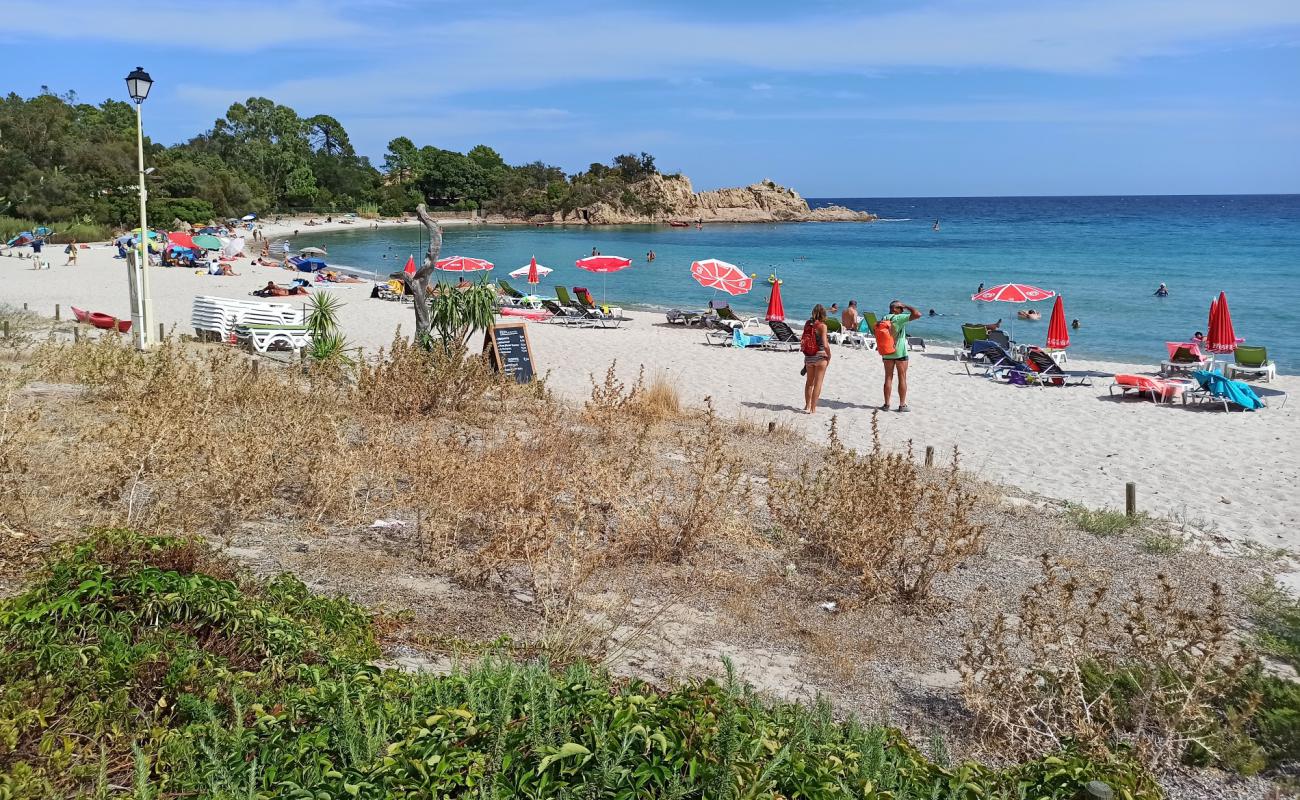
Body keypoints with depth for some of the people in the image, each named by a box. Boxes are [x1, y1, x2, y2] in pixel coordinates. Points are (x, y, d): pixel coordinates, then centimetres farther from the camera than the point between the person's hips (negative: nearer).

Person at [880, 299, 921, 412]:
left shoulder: (883, 319, 3)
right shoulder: (900, 318, -15)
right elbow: (917, 314, -22)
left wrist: (882, 352, 17)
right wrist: (907, 306, -8)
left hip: (887, 353, 5)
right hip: (900, 352, -5)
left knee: (888, 378, 10)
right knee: (902, 378, 4)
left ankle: (886, 404, 10)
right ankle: (902, 405, 5)